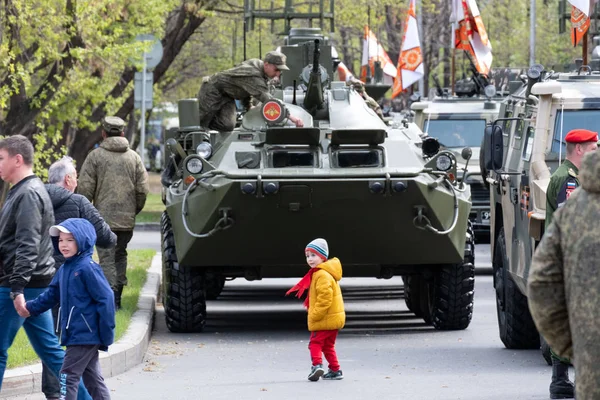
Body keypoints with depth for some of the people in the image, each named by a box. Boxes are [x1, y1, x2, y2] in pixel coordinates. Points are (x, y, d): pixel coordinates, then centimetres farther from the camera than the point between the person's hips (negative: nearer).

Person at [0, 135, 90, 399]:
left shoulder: (28, 194, -15)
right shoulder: (21, 191, 17)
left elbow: (27, 246, -23)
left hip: (22, 286, -10)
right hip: (35, 286, 10)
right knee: (49, 349, 11)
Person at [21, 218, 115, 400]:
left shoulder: (88, 268, -16)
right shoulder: (65, 269, 11)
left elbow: (105, 299, -18)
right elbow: (51, 294, 22)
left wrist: (106, 334, -17)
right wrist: (31, 308, 11)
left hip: (86, 335, -9)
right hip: (75, 335, 9)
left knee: (68, 376, -8)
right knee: (92, 377, 14)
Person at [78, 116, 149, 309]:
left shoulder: (95, 156, -4)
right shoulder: (134, 157, 7)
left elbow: (85, 188, -7)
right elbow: (143, 190, 6)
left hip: (103, 218, -4)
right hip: (127, 219, 4)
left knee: (107, 258, -4)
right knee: (120, 254, 16)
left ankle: (110, 298, -16)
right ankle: (117, 296, 16)